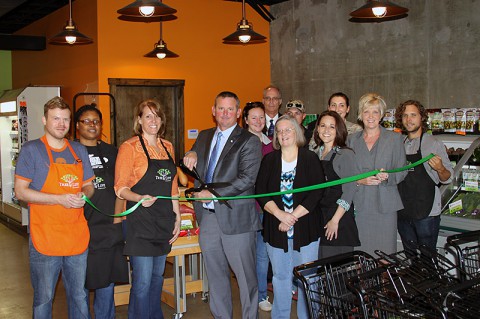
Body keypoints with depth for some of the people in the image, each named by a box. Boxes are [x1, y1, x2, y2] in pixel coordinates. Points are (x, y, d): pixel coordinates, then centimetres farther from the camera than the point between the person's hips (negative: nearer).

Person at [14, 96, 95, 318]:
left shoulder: (79, 151, 10)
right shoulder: (31, 150, -5)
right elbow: (20, 191, -9)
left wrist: (83, 195, -7)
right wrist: (60, 199, -18)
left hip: (77, 239, 4)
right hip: (45, 240, -4)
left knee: (79, 297, 15)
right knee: (43, 299, 7)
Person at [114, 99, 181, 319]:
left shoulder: (167, 146, 12)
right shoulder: (129, 147, -7)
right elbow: (120, 187, -10)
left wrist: (177, 216, 13)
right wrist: (140, 198, -29)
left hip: (164, 222, 6)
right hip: (140, 222, -6)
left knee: (157, 277, 15)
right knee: (142, 280, -5)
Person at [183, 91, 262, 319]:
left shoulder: (249, 141, -7)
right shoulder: (204, 137, 13)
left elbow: (246, 179, -16)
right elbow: (193, 169, 25)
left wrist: (213, 194, -19)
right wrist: (190, 155, 2)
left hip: (236, 218, -6)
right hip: (208, 216, 6)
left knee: (245, 277, 3)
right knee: (215, 276, 16)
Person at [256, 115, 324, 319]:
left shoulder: (310, 159, 1)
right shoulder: (269, 160, 7)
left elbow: (316, 192, -8)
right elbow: (260, 191, 0)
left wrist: (293, 216, -14)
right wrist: (280, 214, -14)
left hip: (305, 228, -2)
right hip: (275, 228, 2)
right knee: (280, 276, 10)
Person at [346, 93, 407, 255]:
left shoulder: (395, 138, 7)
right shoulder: (351, 140, 12)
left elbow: (402, 171, 7)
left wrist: (387, 176, -14)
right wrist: (359, 181, -8)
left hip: (385, 205, -1)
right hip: (359, 204, 1)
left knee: (385, 252, -3)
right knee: (361, 254, -1)